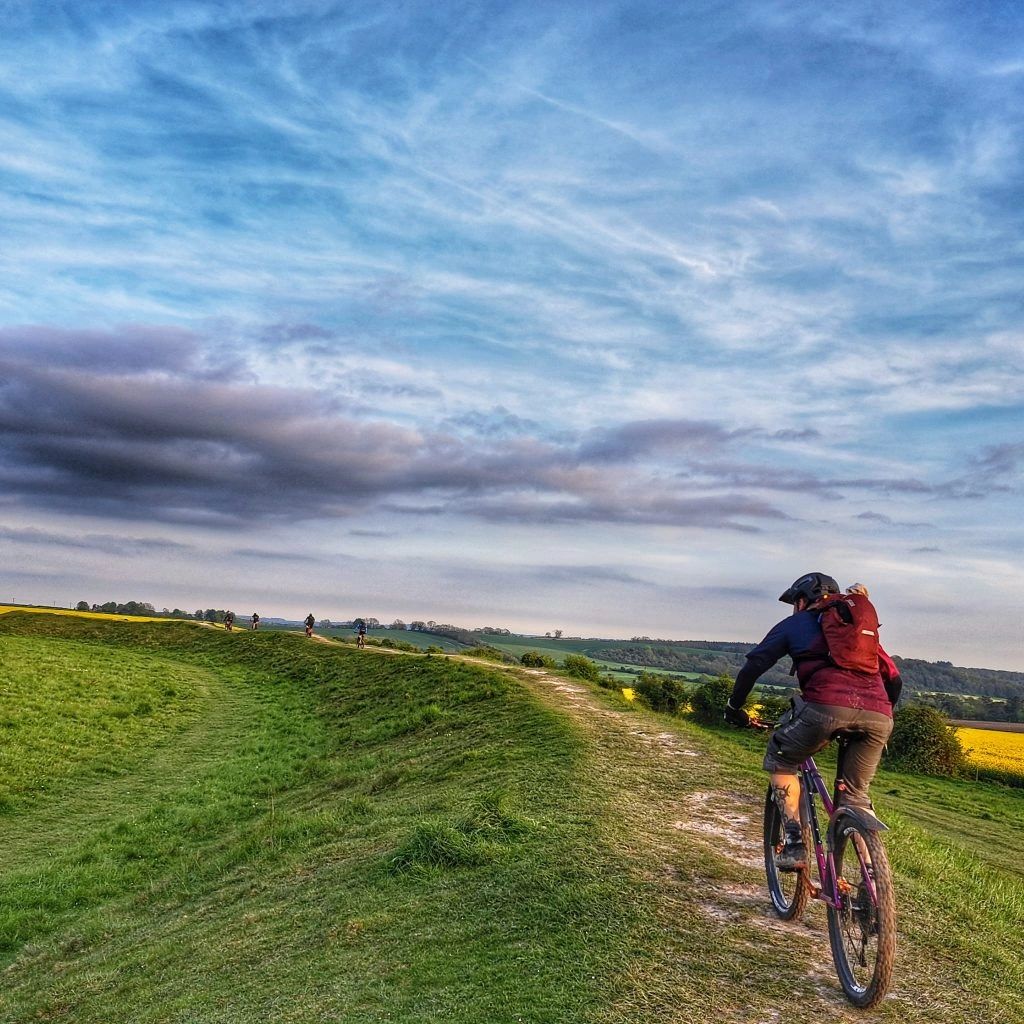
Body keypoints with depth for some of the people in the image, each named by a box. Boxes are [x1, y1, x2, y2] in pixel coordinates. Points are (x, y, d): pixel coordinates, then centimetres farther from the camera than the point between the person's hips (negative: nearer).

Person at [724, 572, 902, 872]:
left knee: (780, 760, 20)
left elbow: (754, 665, 15)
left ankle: (794, 844, 9)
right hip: (878, 717, 4)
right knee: (854, 794, 21)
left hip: (827, 706, -4)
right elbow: (894, 678, 31)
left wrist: (734, 707, 25)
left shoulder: (796, 624, 24)